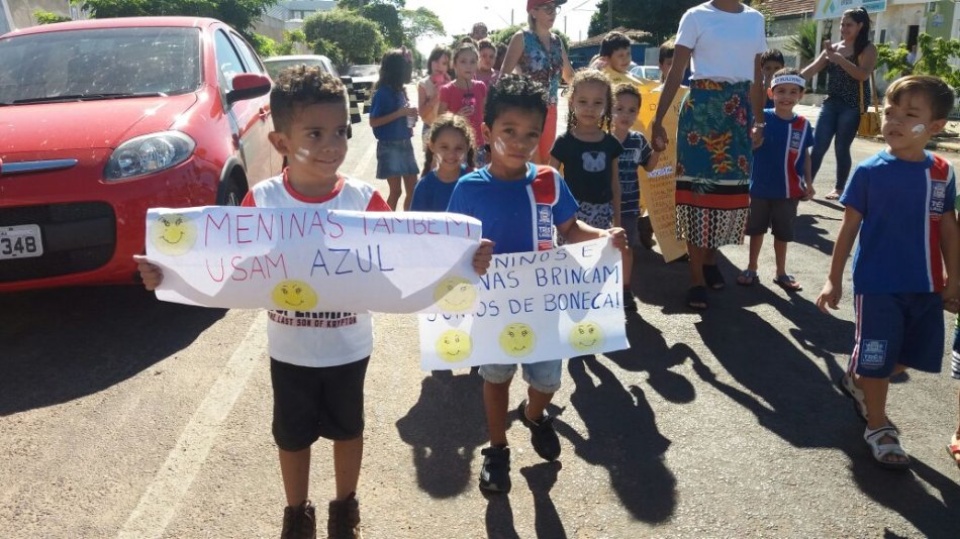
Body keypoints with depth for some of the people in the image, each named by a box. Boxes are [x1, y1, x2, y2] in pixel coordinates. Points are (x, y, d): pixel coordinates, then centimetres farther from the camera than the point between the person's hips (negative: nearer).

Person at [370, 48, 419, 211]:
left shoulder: (400, 90, 9)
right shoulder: (382, 92, -11)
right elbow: (373, 122, -13)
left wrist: (410, 115, -1)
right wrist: (399, 113, -18)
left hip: (405, 144, 7)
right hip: (389, 146, -7)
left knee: (412, 189, 8)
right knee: (395, 191, -4)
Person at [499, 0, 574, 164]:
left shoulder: (557, 41, 12)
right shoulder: (522, 38, -6)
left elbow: (569, 75, 23)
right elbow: (504, 76, -12)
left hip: (550, 110, 6)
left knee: (546, 162, 12)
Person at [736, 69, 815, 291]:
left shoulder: (803, 125, -2)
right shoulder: (761, 118, -10)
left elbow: (805, 155, 7)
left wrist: (808, 182, 8)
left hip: (789, 190, 2)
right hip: (760, 187, -2)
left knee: (783, 233, 14)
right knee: (757, 229, 13)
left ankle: (781, 273, 29)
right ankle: (751, 269, 27)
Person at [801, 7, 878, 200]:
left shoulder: (868, 49, -2)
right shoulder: (833, 48, 12)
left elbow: (863, 74, -18)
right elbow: (813, 68, 4)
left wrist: (839, 58, -25)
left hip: (853, 105, -4)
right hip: (831, 102, 4)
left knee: (841, 147, -2)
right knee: (818, 145, -2)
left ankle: (839, 188, 12)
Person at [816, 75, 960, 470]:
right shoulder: (869, 172, -11)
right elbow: (850, 227, -6)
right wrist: (834, 281, -4)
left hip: (925, 285, 5)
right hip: (878, 284, -4)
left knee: (913, 355, 16)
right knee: (877, 360, 6)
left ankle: (857, 381, 43)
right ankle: (878, 426, 28)